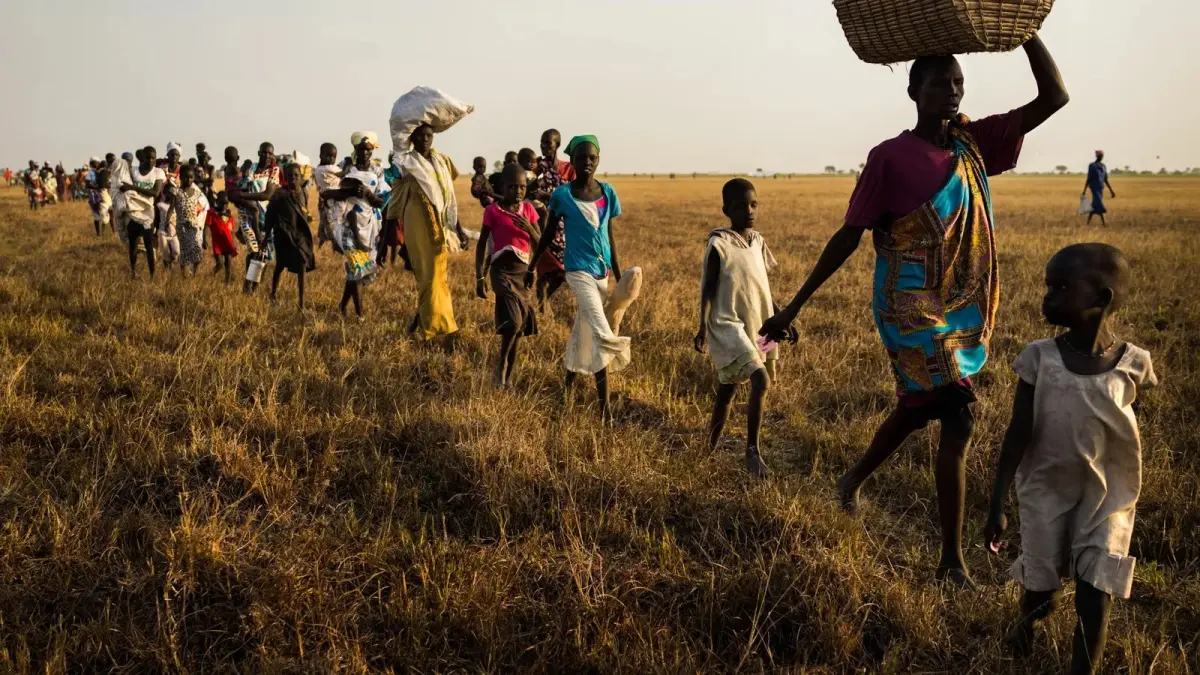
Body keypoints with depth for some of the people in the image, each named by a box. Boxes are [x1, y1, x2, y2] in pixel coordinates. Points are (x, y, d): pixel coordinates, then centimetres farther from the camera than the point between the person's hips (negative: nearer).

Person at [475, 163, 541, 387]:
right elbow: (481, 245, -1)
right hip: (502, 270, -5)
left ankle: (508, 375, 20)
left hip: (523, 271, 5)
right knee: (514, 320, -21)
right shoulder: (493, 211, -6)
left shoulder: (528, 209, 6)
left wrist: (528, 228, -13)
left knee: (521, 324, 6)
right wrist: (480, 277, -5)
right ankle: (501, 364, 2)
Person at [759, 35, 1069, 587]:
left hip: (964, 310, 7)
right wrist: (793, 308, -9)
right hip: (914, 310, -7)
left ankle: (854, 480, 48)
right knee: (958, 420, -13)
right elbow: (847, 237, -8)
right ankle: (952, 561, -1)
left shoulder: (973, 142, 6)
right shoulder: (890, 158, -11)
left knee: (918, 409, 21)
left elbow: (1053, 97, 4)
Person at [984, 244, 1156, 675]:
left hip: (1107, 498, -1)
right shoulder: (1038, 358, -13)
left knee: (1095, 599, -1)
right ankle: (1030, 616, 51)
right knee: (1039, 584, 15)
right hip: (1045, 493, 1)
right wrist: (997, 505, -10)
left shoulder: (1133, 364, -13)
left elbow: (1125, 427, 4)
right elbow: (1019, 434, -10)